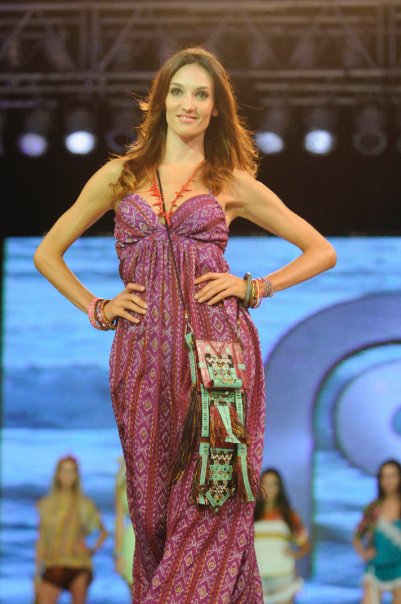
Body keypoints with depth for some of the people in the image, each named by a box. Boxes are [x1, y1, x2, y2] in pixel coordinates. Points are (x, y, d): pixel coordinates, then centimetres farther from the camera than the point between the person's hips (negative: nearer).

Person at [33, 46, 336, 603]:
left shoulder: (233, 183, 9)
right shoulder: (120, 176, 13)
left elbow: (322, 251, 13)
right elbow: (48, 253, 17)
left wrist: (255, 287, 2)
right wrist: (98, 308, 6)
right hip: (143, 356, 2)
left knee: (209, 502, -6)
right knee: (152, 502, 4)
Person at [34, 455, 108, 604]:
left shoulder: (84, 505, 6)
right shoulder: (47, 504, 8)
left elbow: (104, 532, 18)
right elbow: (41, 540, 10)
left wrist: (94, 550, 2)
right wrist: (38, 573, 6)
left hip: (79, 565, 0)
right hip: (54, 567, 0)